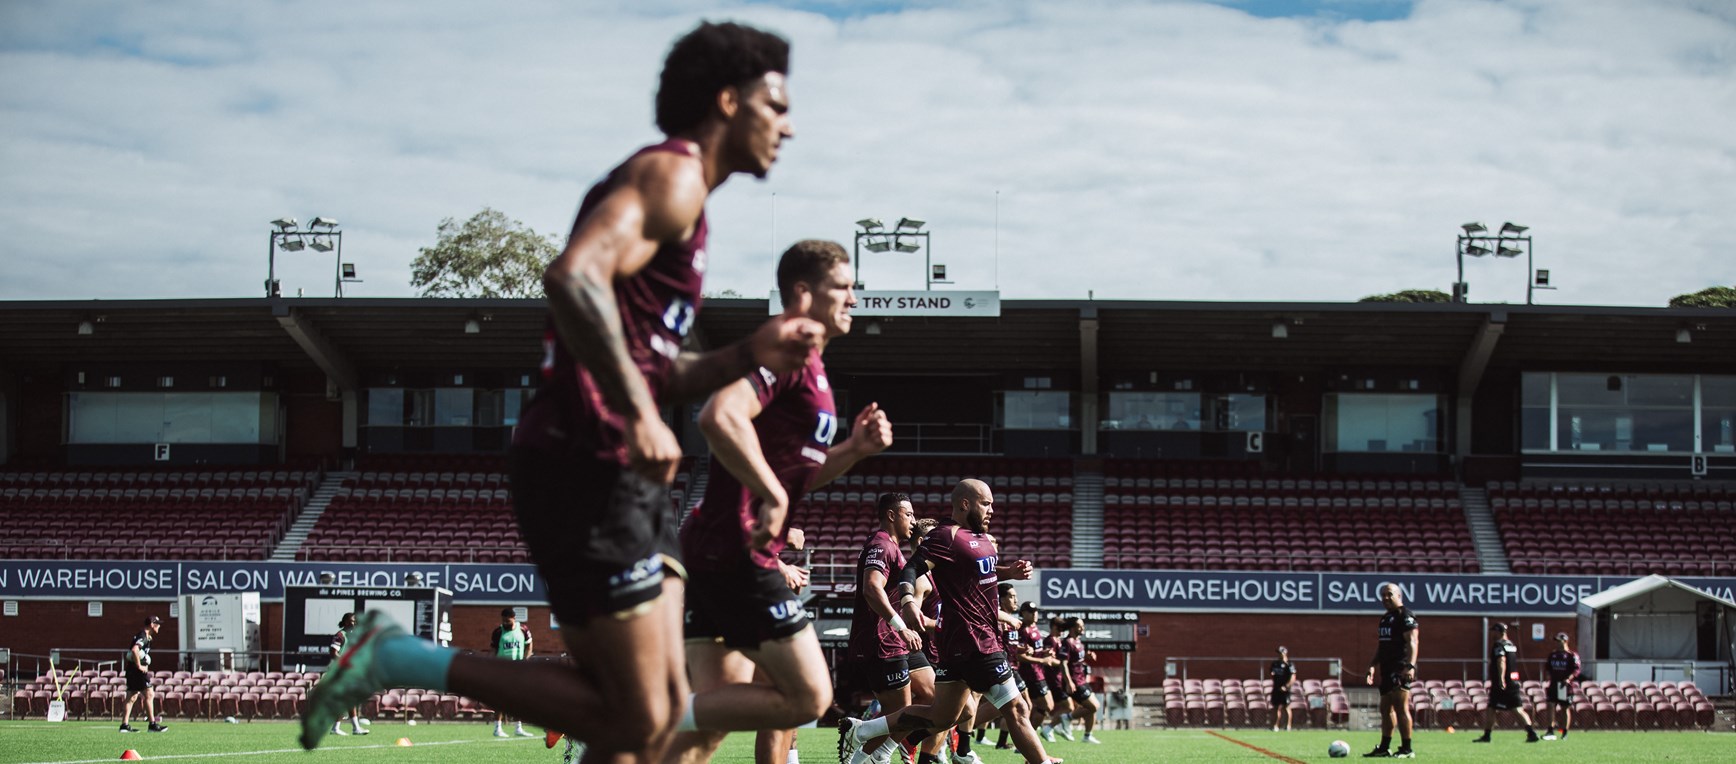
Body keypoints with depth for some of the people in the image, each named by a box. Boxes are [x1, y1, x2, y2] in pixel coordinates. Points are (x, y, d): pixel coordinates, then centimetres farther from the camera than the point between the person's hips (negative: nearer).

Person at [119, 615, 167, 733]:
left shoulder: (145, 636, 18)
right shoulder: (143, 636, -13)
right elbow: (134, 650, -29)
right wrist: (139, 666, -22)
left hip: (132, 670, 10)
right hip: (138, 670, -10)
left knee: (131, 697, 9)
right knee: (149, 695, -7)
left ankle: (125, 725, 8)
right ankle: (152, 724, -7)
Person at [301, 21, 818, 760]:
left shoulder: (677, 197, 23)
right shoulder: (671, 176, -9)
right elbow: (573, 277, -28)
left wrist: (747, 355, 10)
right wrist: (639, 417, -26)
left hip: (624, 479, 10)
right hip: (588, 471, -10)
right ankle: (398, 658, -5)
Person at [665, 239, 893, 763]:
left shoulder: (809, 366, 22)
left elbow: (798, 474, 29)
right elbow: (720, 416, -28)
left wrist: (855, 448, 12)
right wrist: (773, 498, -26)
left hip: (713, 552, 10)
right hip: (739, 555, -10)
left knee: (715, 716, 9)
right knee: (808, 697, -9)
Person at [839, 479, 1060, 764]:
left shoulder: (981, 537, 16)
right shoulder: (947, 536, -13)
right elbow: (912, 569, -23)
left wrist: (1011, 572, 12)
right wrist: (907, 599, -42)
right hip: (974, 641, -10)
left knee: (941, 716, 12)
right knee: (1016, 711, -7)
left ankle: (860, 731, 19)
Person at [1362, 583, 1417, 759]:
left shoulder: (1405, 616, -8)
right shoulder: (1385, 619, 21)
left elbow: (1412, 642, -17)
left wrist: (1410, 666, -27)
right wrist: (1373, 665, 19)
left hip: (1401, 670, -10)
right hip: (1387, 670, 10)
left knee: (1401, 707, -12)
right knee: (1386, 708, 12)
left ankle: (1406, 749, -10)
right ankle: (1384, 748, 19)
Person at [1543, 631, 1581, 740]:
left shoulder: (1572, 655, -5)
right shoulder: (1552, 655, 13)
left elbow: (1577, 670, -11)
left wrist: (1568, 679, -23)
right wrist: (1549, 681, 12)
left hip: (1565, 686, -5)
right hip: (1554, 685, 5)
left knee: (1566, 708, 4)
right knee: (1551, 706, -9)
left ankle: (1565, 732, 13)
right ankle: (1551, 731, -11)